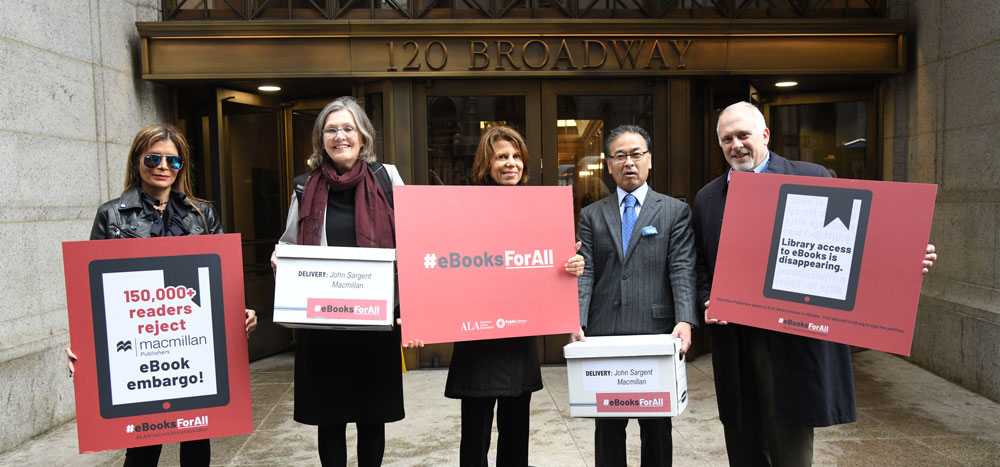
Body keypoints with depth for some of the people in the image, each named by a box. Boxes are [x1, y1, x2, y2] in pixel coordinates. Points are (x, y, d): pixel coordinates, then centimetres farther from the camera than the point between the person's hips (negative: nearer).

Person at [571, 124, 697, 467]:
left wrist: (685, 320, -17)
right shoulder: (592, 216, 12)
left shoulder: (676, 211, 8)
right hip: (605, 334, 2)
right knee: (608, 427, 9)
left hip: (657, 333, -1)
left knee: (657, 426, 8)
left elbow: (682, 271, -2)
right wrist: (577, 323, -12)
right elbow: (584, 274, 3)